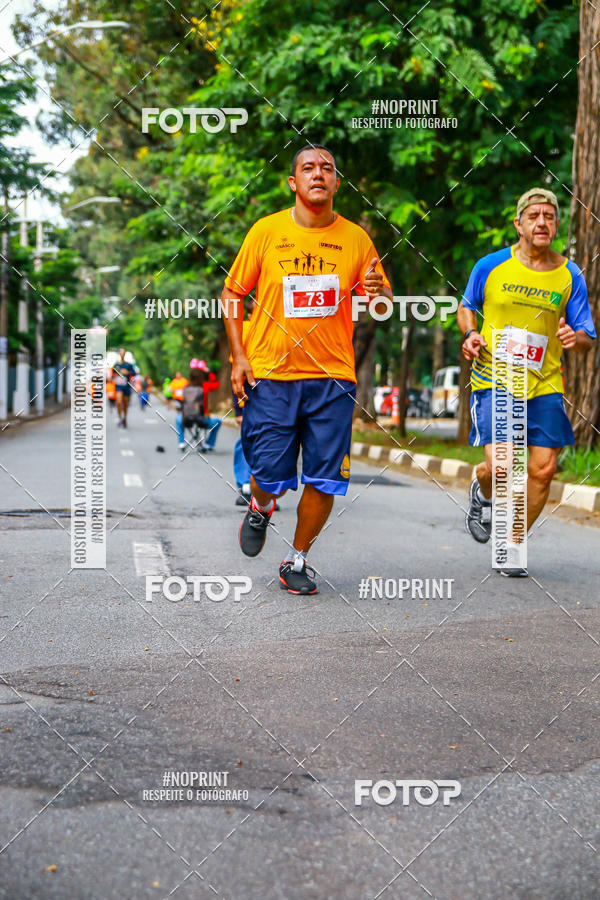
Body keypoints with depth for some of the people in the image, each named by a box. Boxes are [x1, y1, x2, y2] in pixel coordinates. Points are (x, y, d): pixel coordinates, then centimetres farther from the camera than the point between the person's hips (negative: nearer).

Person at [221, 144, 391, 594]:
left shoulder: (356, 239, 5)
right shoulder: (266, 231, 2)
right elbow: (232, 293, 8)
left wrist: (378, 292, -14)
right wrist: (238, 355, -2)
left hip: (332, 376, 1)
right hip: (270, 375, -1)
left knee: (325, 480, -2)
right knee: (271, 476, -1)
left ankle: (297, 560, 19)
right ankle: (260, 510, 36)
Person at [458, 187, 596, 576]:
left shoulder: (570, 276, 4)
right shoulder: (490, 266, 0)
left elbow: (588, 338, 7)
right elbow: (467, 306, 16)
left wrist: (575, 338, -16)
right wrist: (471, 333, -4)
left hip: (545, 385, 2)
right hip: (494, 379, -2)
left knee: (543, 469, -4)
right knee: (499, 466, -16)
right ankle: (482, 492, 24)